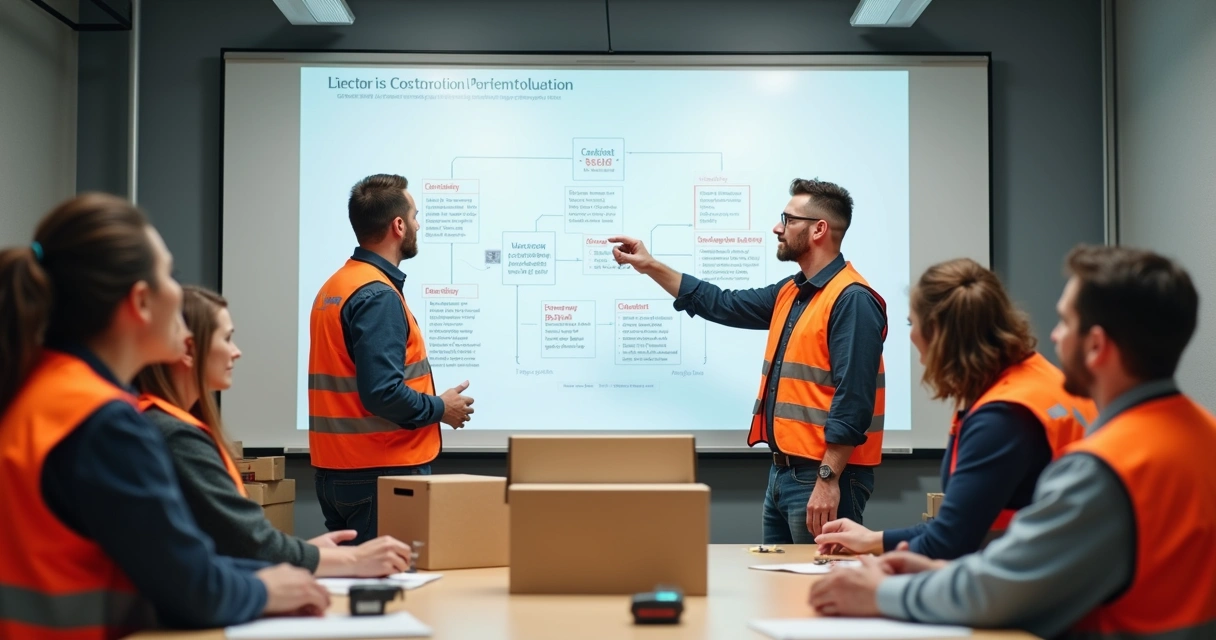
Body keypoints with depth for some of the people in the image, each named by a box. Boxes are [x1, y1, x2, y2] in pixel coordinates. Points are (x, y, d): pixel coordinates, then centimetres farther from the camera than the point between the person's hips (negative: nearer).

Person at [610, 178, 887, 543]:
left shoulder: (852, 300, -15)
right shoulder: (789, 293, 15)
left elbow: (852, 402, -22)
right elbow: (721, 305, 26)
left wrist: (828, 479, -25)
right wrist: (650, 267, 25)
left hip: (823, 478, -10)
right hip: (783, 472, 10)